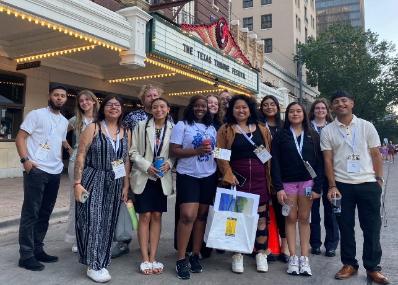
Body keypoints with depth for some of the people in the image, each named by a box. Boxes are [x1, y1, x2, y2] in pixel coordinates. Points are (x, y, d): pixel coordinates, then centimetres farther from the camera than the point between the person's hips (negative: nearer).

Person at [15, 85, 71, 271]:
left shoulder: (64, 121, 16)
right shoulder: (36, 114, -3)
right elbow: (20, 138, -6)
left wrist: (72, 149, 12)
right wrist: (25, 160, -18)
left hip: (55, 172, 7)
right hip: (36, 170, -7)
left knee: (45, 212, 12)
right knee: (30, 212, -3)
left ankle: (37, 249, 23)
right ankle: (26, 255, 3)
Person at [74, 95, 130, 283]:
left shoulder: (125, 132, 8)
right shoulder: (93, 128, -4)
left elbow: (126, 160, 10)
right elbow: (80, 156, -7)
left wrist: (126, 185, 7)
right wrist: (77, 183, -13)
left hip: (115, 183, 4)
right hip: (93, 180, -4)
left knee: (107, 223, 10)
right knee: (93, 221, -4)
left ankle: (101, 262, 24)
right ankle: (93, 265, 9)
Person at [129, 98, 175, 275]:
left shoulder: (173, 128, 0)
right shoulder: (141, 126, -1)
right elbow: (133, 151, -3)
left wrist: (169, 163, -14)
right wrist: (147, 166, -14)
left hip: (162, 178, 2)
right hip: (143, 176, -1)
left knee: (156, 216, 7)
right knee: (145, 216, 1)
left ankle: (153, 258, 16)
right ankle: (145, 260, 10)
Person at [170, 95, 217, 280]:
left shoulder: (211, 128, 14)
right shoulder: (182, 125, -2)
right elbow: (174, 151, -10)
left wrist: (212, 151, 3)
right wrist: (197, 151, -19)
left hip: (209, 176, 5)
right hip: (188, 176, -5)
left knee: (202, 215, 8)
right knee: (188, 215, -13)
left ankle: (195, 255, 20)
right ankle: (181, 259, 0)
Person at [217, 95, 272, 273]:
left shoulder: (261, 129, 12)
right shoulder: (225, 130, 3)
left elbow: (270, 153, 15)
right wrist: (228, 174, -15)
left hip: (260, 179, 3)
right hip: (238, 178, -2)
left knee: (261, 215, 6)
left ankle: (261, 253, 20)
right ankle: (237, 255, 16)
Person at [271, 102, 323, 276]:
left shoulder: (313, 136, 6)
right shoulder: (280, 136, 2)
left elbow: (319, 162, 3)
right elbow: (275, 163, -3)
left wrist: (317, 187, -5)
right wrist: (278, 187, -10)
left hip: (307, 182, 1)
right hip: (287, 182, -1)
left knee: (304, 219, 5)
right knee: (291, 219, 4)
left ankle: (304, 258, 12)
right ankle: (293, 257, 11)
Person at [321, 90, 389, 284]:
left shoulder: (366, 126, 3)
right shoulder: (327, 131, 1)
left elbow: (375, 154, 6)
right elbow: (328, 160, 0)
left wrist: (379, 179, 1)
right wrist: (332, 186, -6)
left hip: (368, 184, 0)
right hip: (342, 185, 0)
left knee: (372, 227, 6)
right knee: (345, 227, 9)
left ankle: (372, 268, 21)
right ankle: (349, 264, 24)